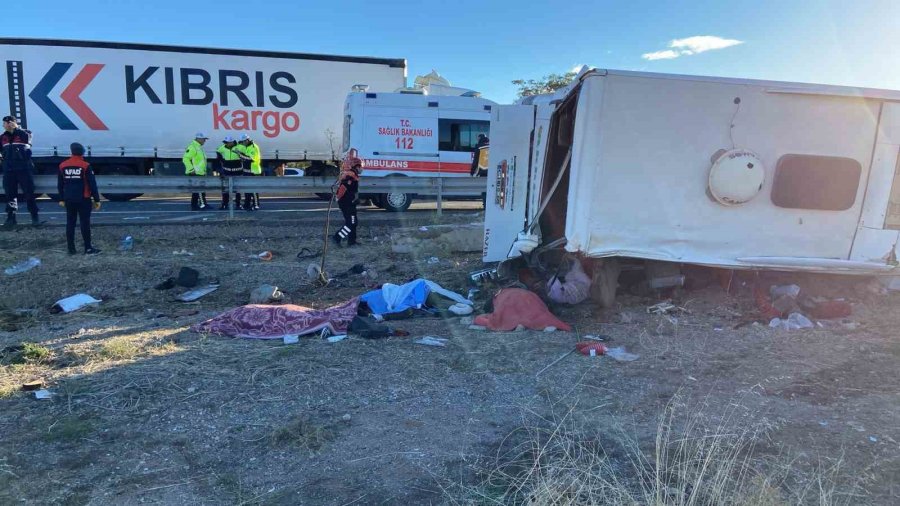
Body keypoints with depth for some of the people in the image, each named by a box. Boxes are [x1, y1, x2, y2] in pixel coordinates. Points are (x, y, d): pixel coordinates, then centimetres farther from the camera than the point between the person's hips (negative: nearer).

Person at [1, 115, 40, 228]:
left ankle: (35, 217, 8)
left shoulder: (24, 134, -3)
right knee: (10, 194, 7)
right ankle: (11, 218, 13)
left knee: (29, 194, 0)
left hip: (24, 169, -5)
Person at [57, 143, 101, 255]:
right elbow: (92, 184, -9)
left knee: (70, 223, 9)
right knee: (85, 223, -1)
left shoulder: (63, 166, 5)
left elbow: (60, 184, 12)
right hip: (83, 199, -4)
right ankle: (88, 248, 1)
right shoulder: (85, 166, -9)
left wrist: (62, 199, 21)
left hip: (69, 199, 4)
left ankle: (71, 249, 12)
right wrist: (96, 200, -4)